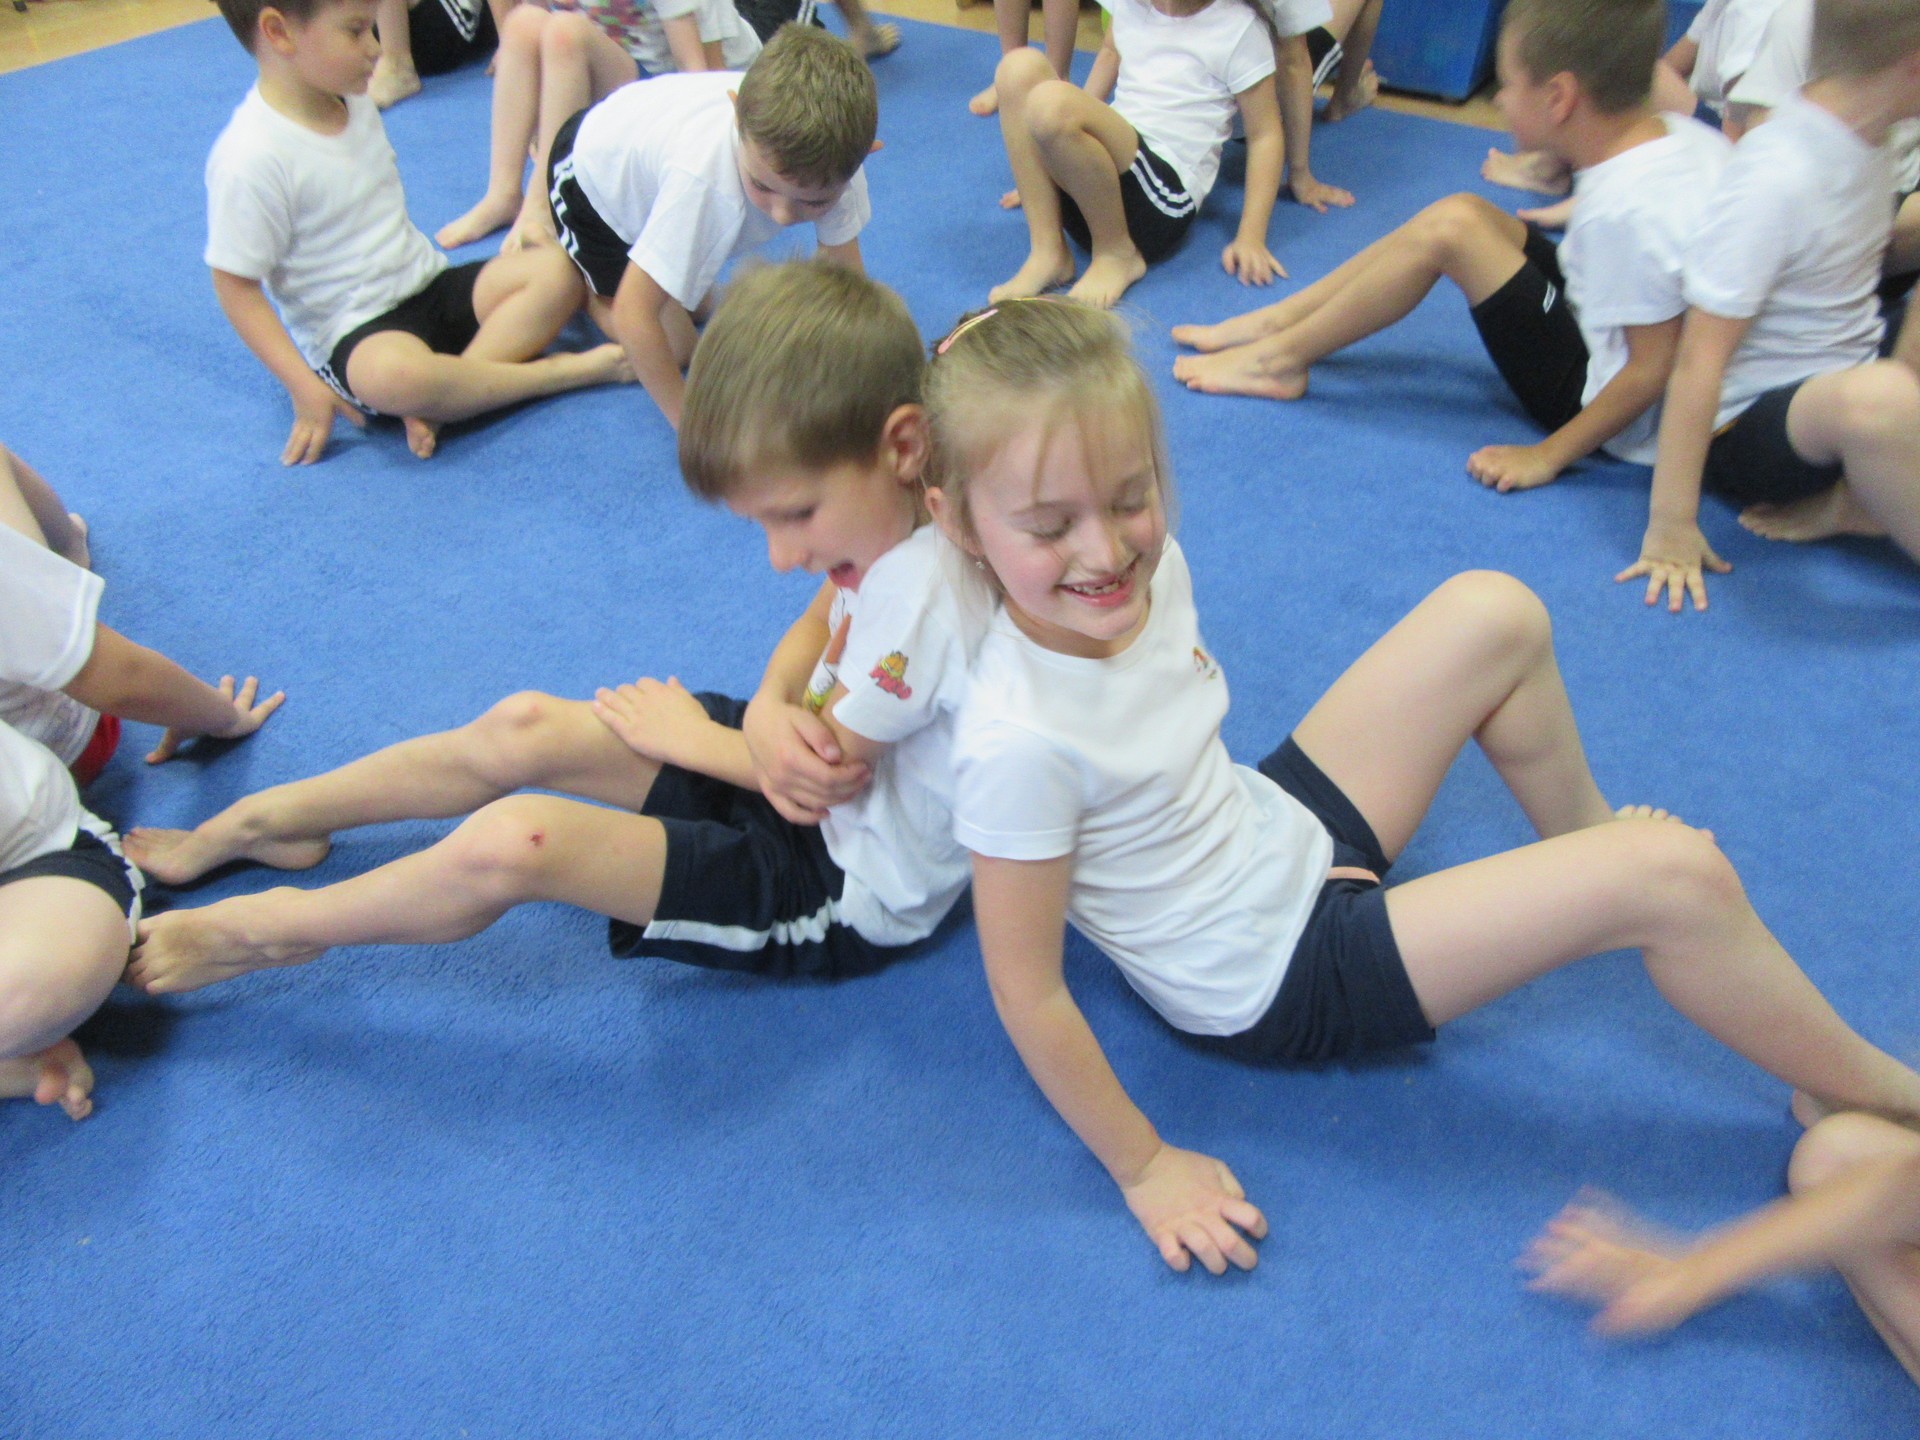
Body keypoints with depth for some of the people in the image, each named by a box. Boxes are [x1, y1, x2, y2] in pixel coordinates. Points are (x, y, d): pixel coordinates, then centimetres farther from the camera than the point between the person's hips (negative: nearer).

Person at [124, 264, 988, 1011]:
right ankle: (268, 819, 25)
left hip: (847, 892, -8)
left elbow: (822, 777, -23)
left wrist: (688, 734, -5)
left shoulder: (918, 589, -35)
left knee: (512, 843, -21)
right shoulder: (881, 520, -9)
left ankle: (269, 930, 7)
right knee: (520, 731, 4)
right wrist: (770, 710, -19)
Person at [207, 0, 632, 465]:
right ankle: (558, 372, -21)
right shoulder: (252, 159, -18)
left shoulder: (356, 102, 7)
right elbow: (235, 284, -14)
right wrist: (304, 387, -20)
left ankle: (439, 405, -24)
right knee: (393, 374, -41)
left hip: (430, 283, 8)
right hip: (351, 332, -8)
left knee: (557, 271, -11)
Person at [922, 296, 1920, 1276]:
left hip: (1281, 824, 8)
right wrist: (1144, 1169, -14)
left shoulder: (1146, 566, -13)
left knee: (1494, 613, 6)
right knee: (1677, 874, -15)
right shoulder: (1017, 744, -35)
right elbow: (1028, 993, -24)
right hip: (1278, 984, -8)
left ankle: (1583, 839, 29)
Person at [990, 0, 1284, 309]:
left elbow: (1265, 135, -1)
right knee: (1019, 67, -17)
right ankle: (1047, 252, -18)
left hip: (1167, 195, -6)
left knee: (1049, 103, -30)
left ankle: (1118, 252, -11)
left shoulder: (1237, 26, -2)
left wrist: (1251, 238, -9)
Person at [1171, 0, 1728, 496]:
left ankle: (1281, 358, -7)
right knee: (1463, 212, 3)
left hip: (1595, 398, -9)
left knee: (1450, 228, -20)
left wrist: (1548, 456, -22)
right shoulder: (1677, 134, -7)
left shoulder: (1630, 209, -30)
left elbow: (1654, 368, -27)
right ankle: (1277, 321, 6)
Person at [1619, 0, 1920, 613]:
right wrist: (1670, 526, -24)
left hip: (1837, 395, 10)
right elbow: (1699, 359, -24)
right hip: (1747, 426, -10)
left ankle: (1848, 506, -5)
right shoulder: (1775, 179, -22)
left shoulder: (1864, 141, 3)